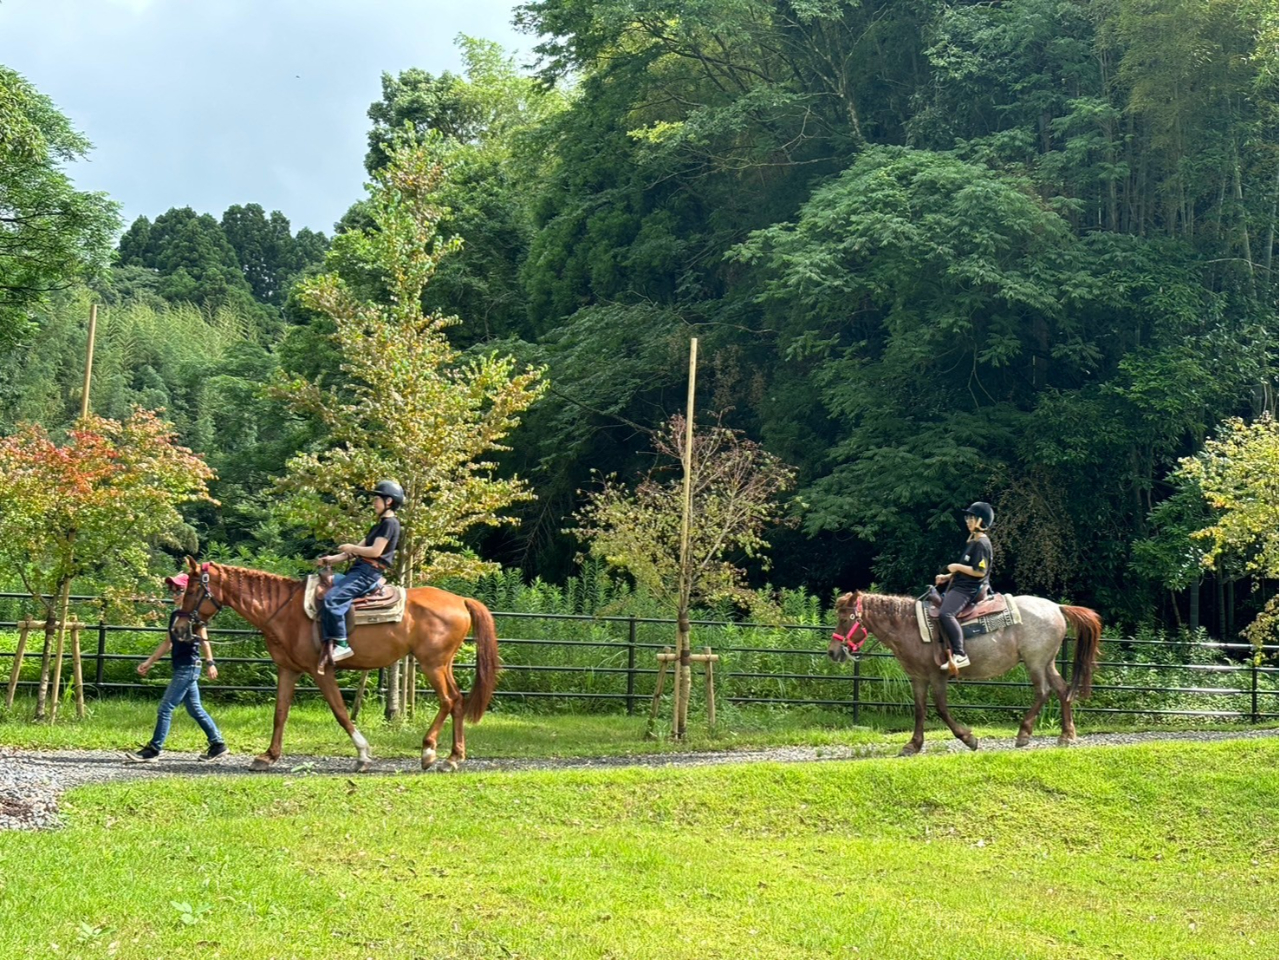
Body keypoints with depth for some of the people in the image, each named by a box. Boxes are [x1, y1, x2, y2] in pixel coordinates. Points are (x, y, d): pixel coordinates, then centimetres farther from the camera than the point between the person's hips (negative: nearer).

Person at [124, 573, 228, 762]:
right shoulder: (175, 615, 14)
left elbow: (203, 639, -14)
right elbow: (167, 642, 20)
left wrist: (210, 663, -20)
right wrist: (149, 662, 20)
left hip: (189, 667, -9)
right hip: (181, 668, 9)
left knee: (166, 708, -6)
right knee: (195, 709, 11)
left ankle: (153, 749, -1)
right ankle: (218, 745, 16)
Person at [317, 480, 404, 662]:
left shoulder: (390, 523, -8)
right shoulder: (379, 525, 23)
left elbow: (375, 551, -18)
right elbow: (359, 550, 21)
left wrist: (351, 548, -5)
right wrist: (332, 559, 11)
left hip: (368, 573, -11)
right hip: (358, 570, 11)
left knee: (332, 600, -26)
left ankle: (341, 645, -24)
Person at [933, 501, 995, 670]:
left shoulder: (981, 544, -14)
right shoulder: (972, 541, 18)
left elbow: (980, 572, -21)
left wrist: (957, 567, -14)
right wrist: (947, 577, 16)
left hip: (968, 589, -12)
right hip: (959, 586, 12)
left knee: (945, 614, -33)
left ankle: (959, 655, -34)